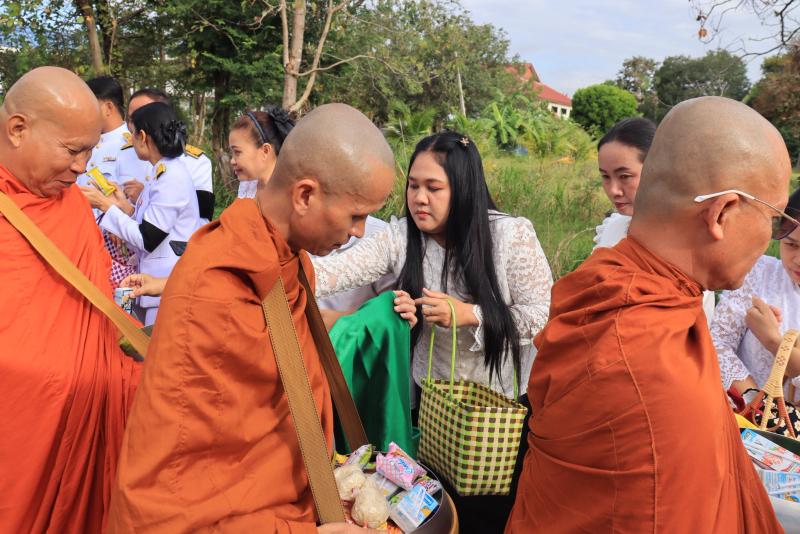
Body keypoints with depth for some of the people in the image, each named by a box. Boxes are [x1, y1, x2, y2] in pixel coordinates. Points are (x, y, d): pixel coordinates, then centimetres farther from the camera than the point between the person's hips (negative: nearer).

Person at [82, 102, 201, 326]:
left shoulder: (171, 177, -16)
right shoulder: (166, 172, 12)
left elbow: (147, 240, -16)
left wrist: (106, 206, -7)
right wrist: (125, 208, 6)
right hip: (155, 282, 9)